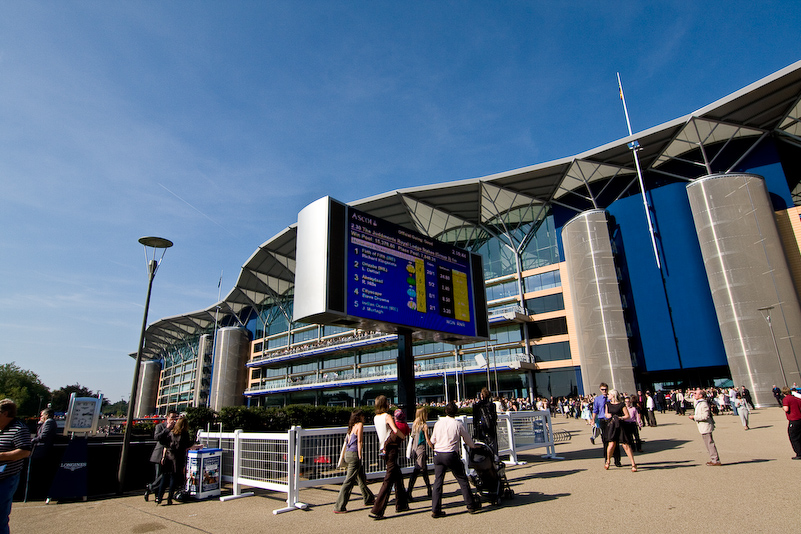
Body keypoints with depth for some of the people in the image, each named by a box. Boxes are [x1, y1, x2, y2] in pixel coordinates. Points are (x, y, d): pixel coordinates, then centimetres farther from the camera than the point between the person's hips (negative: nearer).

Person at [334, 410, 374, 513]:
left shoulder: (352, 426, 16)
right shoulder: (359, 424, -6)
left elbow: (346, 441, 16)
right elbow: (359, 441, -12)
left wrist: (343, 457, 18)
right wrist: (360, 456, -11)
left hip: (348, 454, 9)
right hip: (354, 454, -9)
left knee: (361, 478, 21)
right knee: (349, 481, -5)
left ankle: (368, 498, 36)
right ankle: (339, 507, -3)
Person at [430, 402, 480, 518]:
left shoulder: (438, 423, 5)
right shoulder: (458, 424, -3)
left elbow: (432, 440, 12)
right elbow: (468, 440, 8)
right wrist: (473, 446, 30)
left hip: (438, 455, 3)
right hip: (451, 455, -3)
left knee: (438, 481, 7)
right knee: (462, 480, 11)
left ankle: (435, 510, 6)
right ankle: (471, 505, 20)